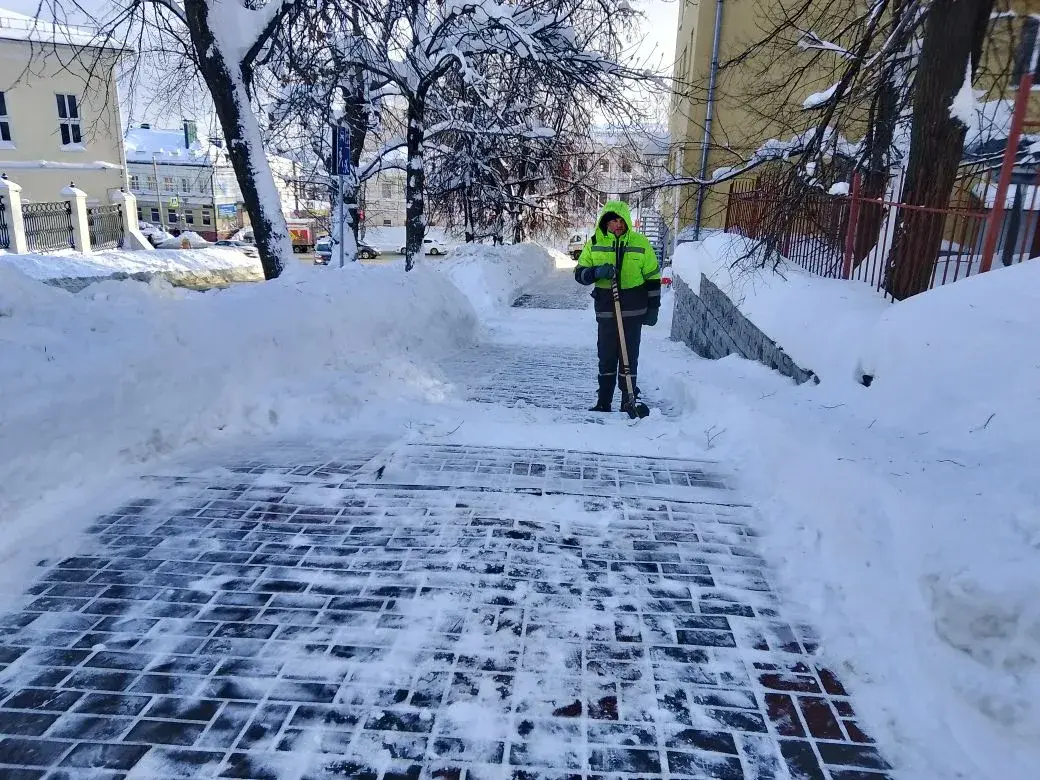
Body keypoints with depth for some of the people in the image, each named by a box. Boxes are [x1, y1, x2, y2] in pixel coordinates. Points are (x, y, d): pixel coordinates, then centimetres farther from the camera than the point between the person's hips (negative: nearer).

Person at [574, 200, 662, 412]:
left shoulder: (640, 243, 2)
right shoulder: (594, 244, 4)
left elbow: (653, 277, 7)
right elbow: (579, 273, 5)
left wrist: (653, 307, 4)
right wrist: (596, 272, -16)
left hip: (633, 310, -1)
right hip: (606, 309, 1)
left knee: (630, 355, 3)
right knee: (606, 356, 4)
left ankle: (628, 400, 12)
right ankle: (604, 401, 12)